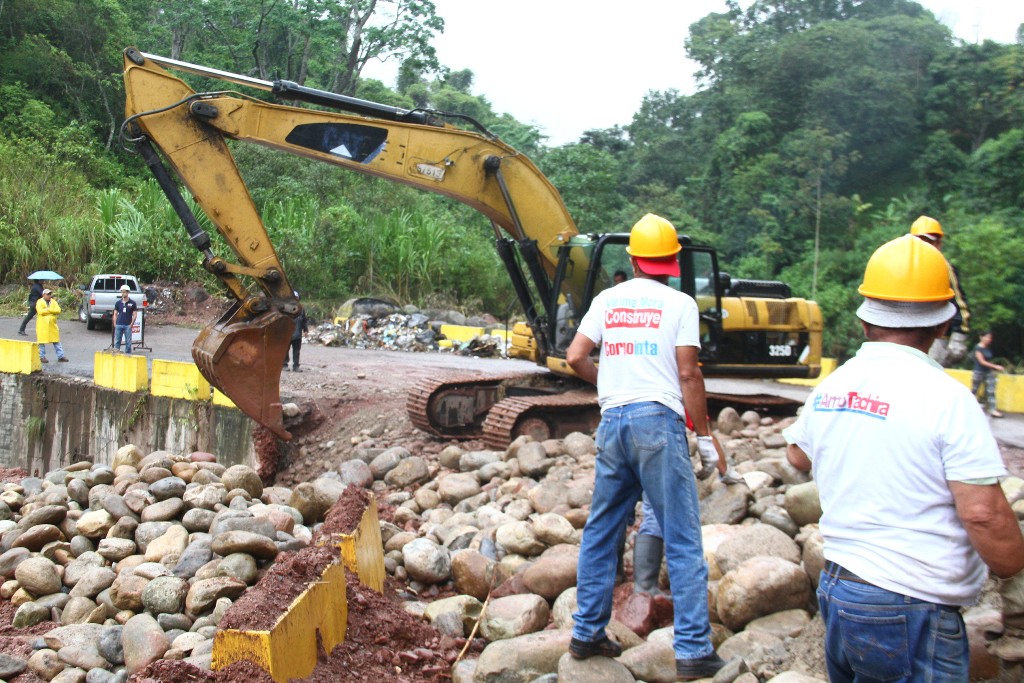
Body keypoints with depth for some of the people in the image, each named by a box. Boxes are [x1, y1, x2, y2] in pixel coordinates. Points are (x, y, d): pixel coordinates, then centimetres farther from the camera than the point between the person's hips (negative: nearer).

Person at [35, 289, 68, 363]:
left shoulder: (53, 301, 10)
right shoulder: (39, 302, -4)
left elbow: (58, 310, -3)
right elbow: (41, 311, -20)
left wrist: (48, 309, -13)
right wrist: (52, 311, -11)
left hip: (52, 324, 4)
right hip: (42, 324, -4)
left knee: (56, 340, 6)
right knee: (42, 340, 2)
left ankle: (60, 356, 9)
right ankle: (42, 356, 12)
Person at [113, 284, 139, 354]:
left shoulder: (132, 303, 0)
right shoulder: (118, 303, 6)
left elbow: (135, 315, 1)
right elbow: (115, 314, 10)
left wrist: (131, 324, -7)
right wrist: (115, 324, 1)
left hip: (128, 325, -2)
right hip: (119, 325, 2)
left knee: (128, 342, 4)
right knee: (117, 341, 4)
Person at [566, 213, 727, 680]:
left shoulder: (607, 299, 10)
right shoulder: (679, 303, 0)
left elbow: (575, 358, 4)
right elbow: (688, 375, -5)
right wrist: (704, 436, 2)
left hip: (613, 422, 4)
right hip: (658, 419, -4)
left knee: (600, 532, 15)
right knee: (682, 541, 1)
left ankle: (587, 634, 22)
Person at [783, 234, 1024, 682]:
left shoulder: (829, 389, 3)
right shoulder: (946, 397, -16)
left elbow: (797, 455, 22)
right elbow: (983, 513, -19)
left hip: (835, 590, 7)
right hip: (912, 612, -7)